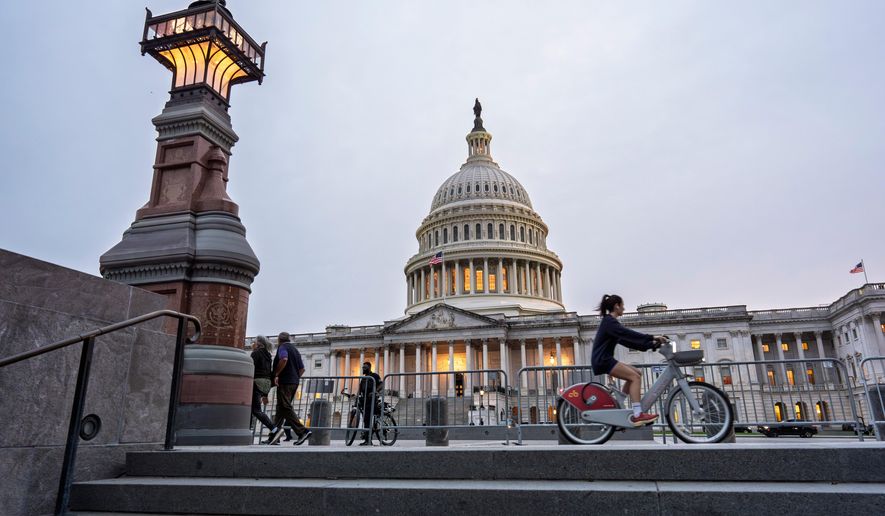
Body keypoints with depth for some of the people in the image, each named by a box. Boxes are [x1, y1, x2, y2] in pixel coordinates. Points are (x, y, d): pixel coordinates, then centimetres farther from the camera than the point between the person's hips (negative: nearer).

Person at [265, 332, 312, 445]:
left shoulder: (282, 347, -1)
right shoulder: (295, 350, 24)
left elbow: (284, 359, -23)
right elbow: (302, 368, 21)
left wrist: (276, 374, -17)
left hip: (284, 382, -9)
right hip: (294, 383, 9)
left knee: (286, 408, -11)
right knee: (281, 409, 12)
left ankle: (302, 431, -20)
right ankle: (274, 437, 13)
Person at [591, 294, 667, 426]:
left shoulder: (610, 322, 21)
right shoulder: (609, 321, -10)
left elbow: (627, 341, 17)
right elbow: (628, 334, -23)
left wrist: (650, 344, 10)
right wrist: (652, 337, -25)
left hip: (605, 360, 10)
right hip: (602, 360, -10)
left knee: (636, 373, 11)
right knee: (635, 377, -16)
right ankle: (637, 415, -22)